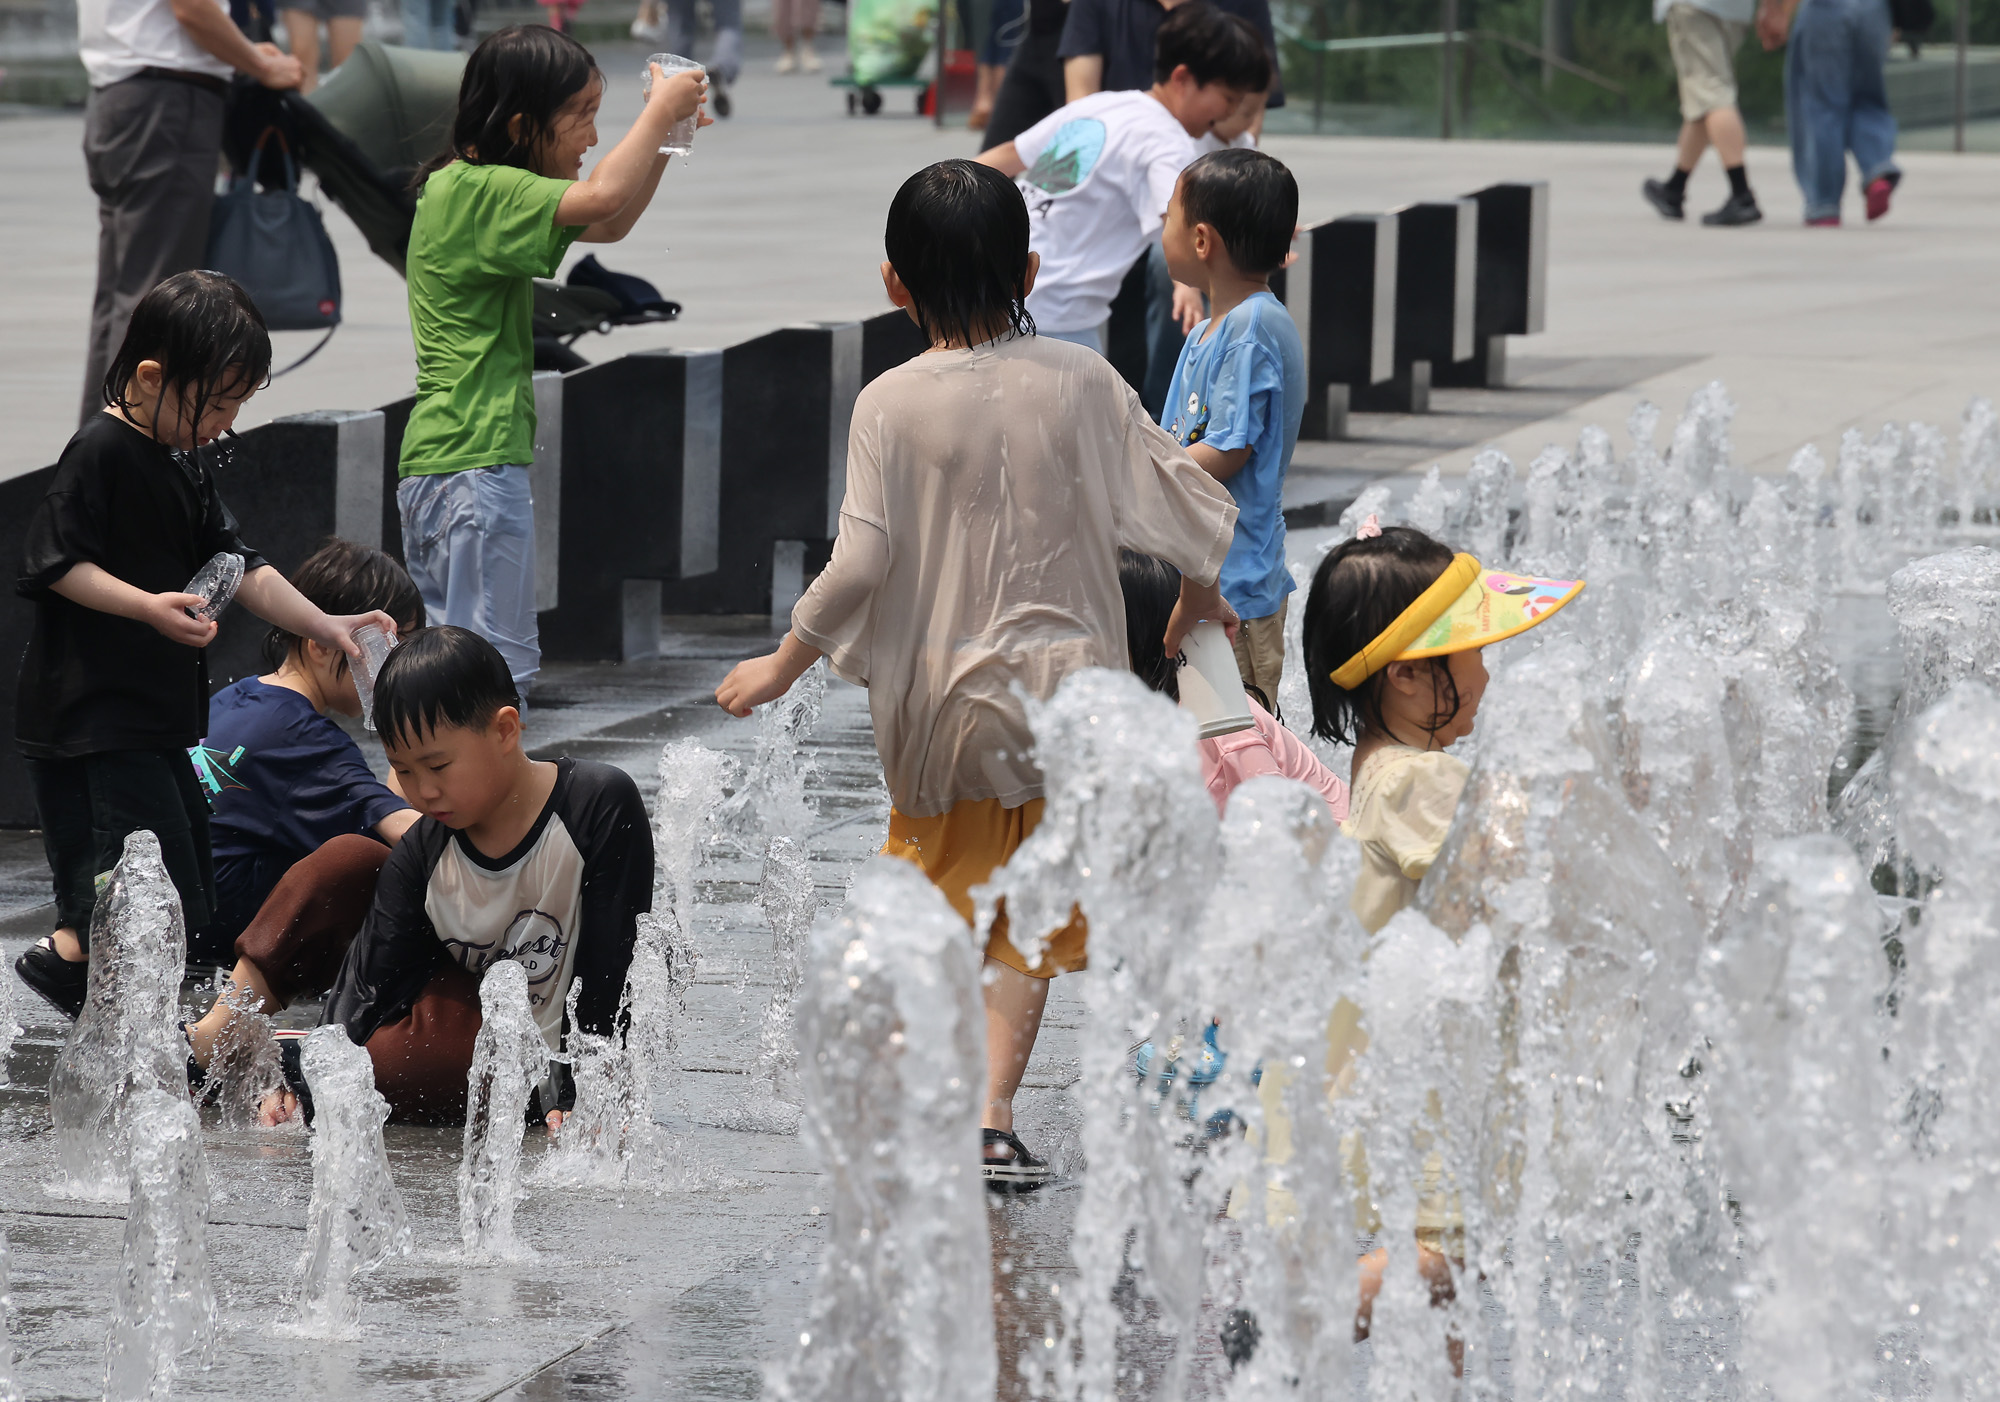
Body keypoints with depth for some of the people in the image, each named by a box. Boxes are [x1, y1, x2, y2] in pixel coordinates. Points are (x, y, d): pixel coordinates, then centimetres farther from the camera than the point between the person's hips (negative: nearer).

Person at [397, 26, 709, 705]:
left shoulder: (472, 187, 16)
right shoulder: (472, 191, -15)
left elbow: (609, 227, 22)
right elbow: (602, 198, -27)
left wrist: (663, 137, 10)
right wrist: (660, 110, -14)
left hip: (435, 465, 10)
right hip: (478, 465, -10)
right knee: (500, 669, -9)